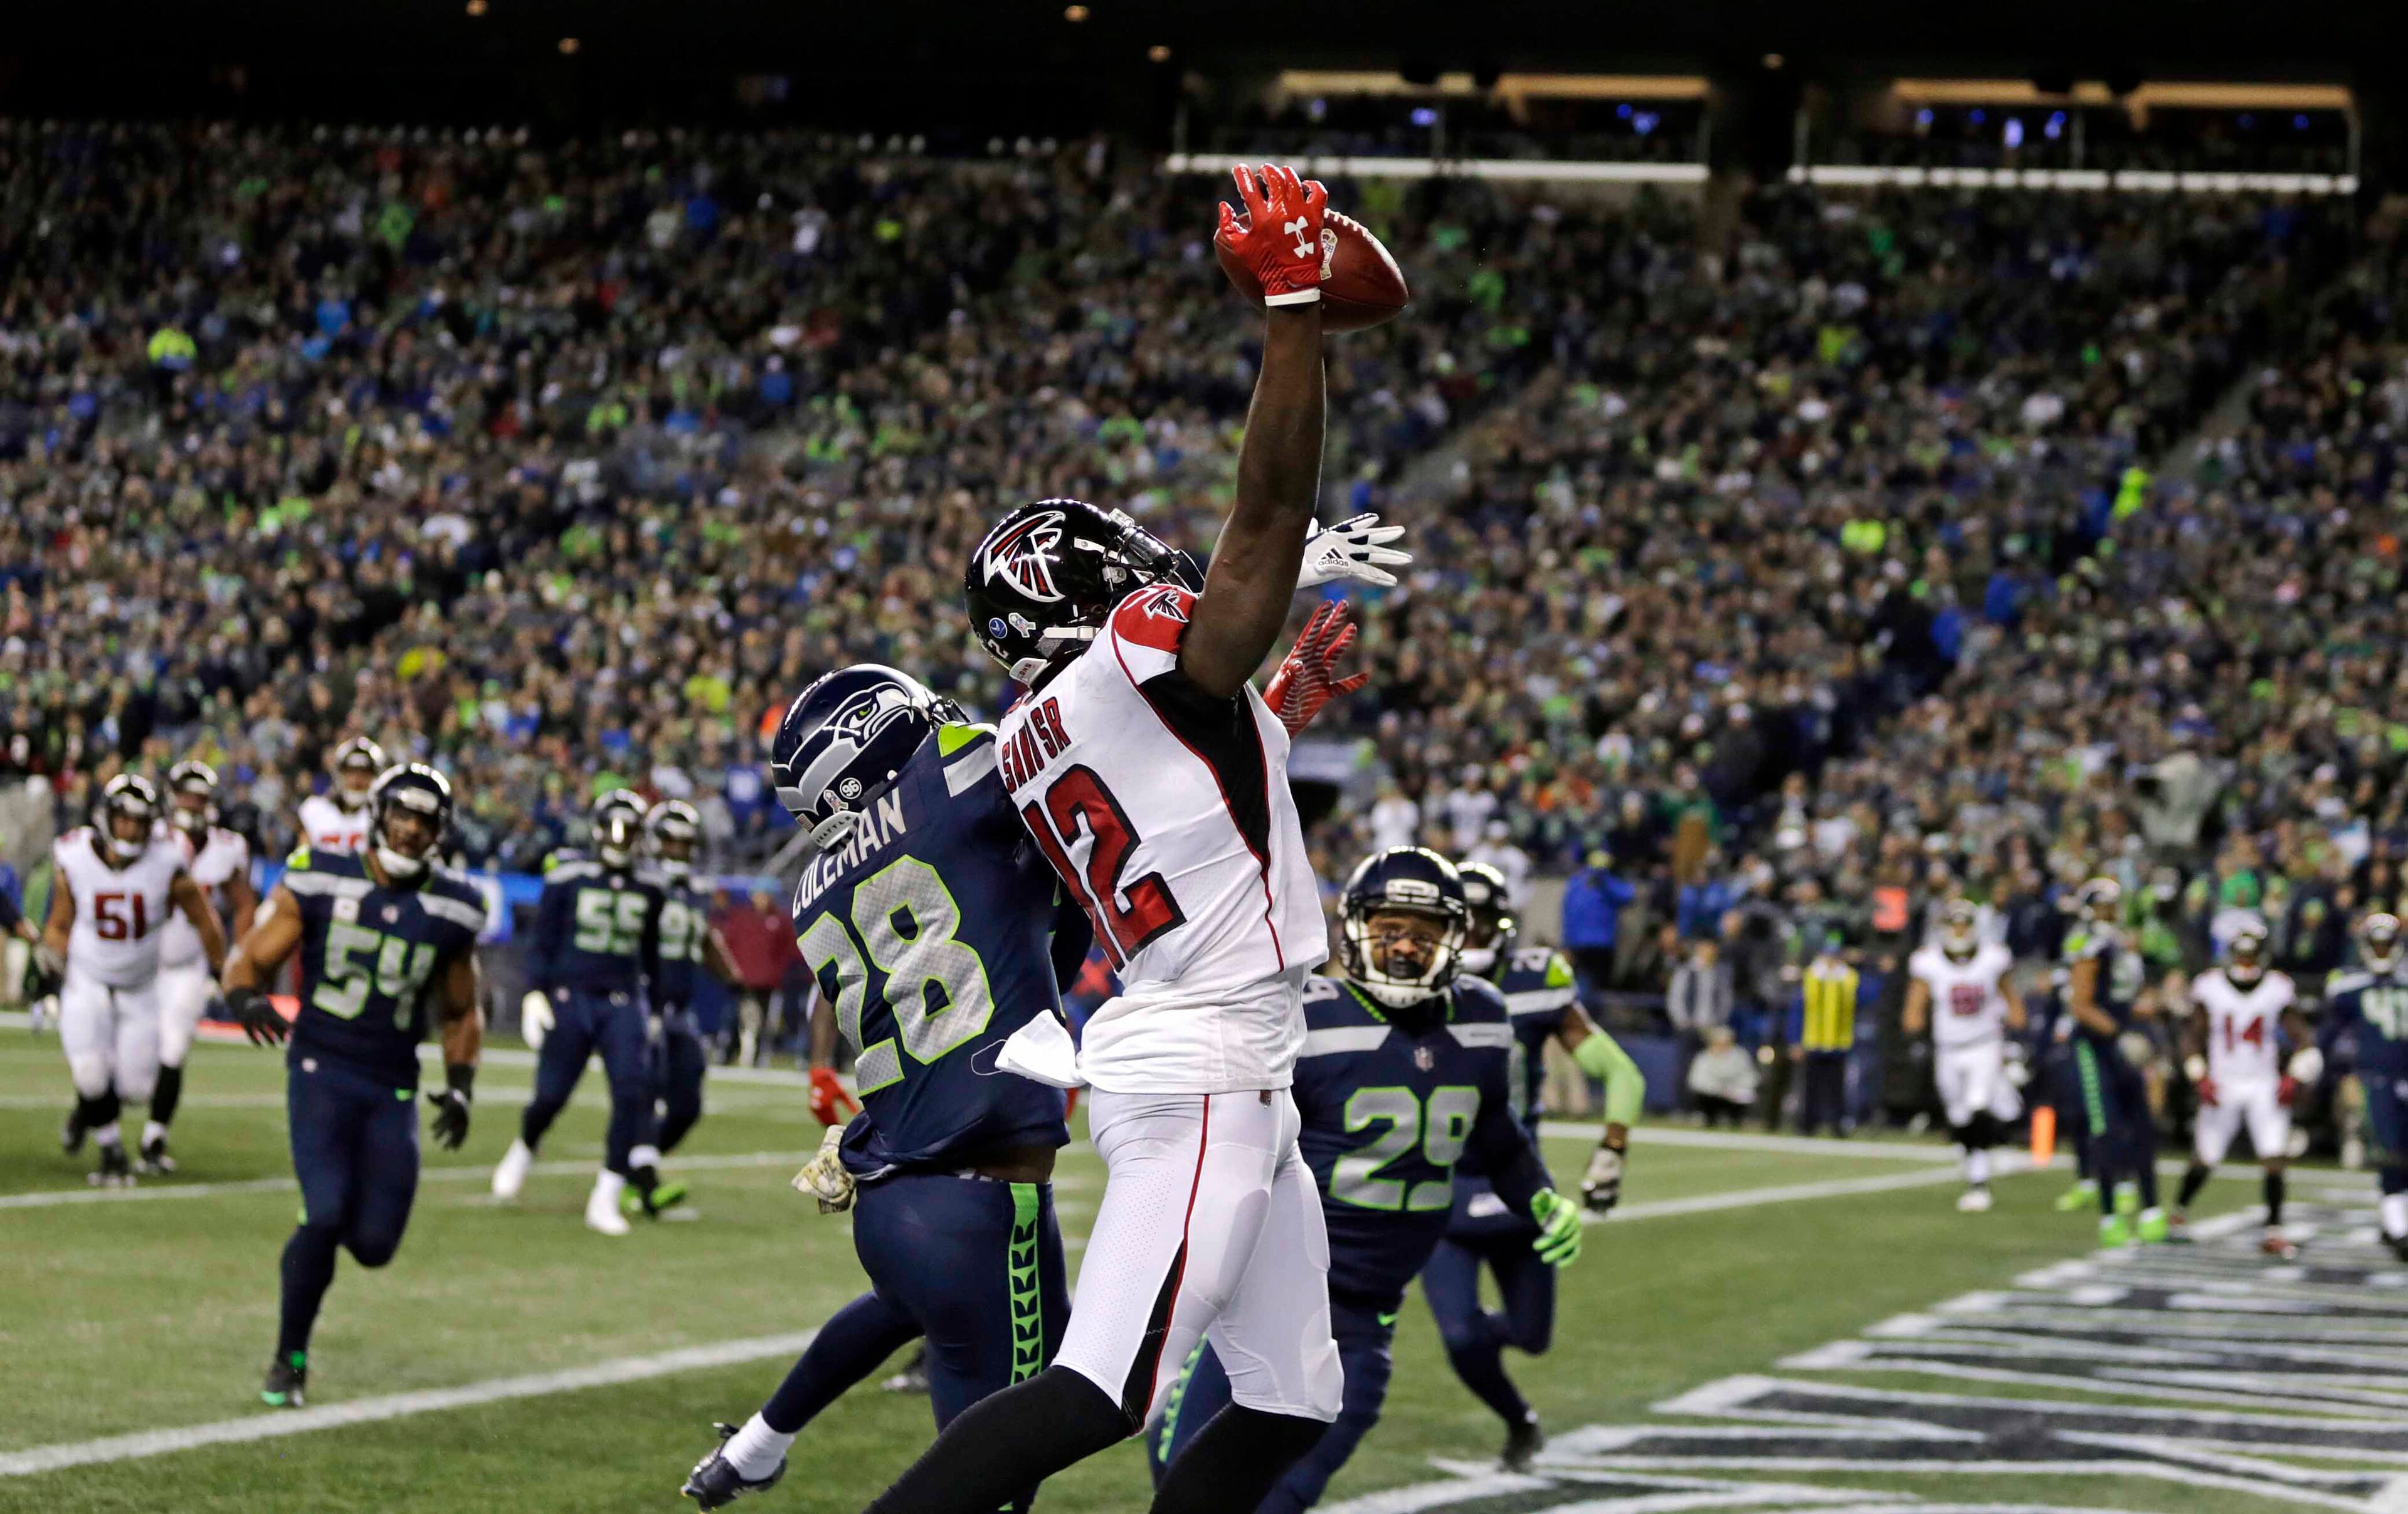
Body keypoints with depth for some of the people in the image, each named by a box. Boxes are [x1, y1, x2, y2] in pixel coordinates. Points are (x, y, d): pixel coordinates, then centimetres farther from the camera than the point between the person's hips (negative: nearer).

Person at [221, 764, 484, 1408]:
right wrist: (247, 998, -22)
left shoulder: (451, 911, 5)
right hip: (322, 1070, -3)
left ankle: (323, 1225, 35)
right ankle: (290, 1358, 1)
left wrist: (459, 1086, 4)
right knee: (325, 1216, -18)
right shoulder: (319, 882, -4)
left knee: (373, 1244, -3)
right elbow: (251, 957, 1)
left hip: (393, 1088, 3)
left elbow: (460, 1013, 18)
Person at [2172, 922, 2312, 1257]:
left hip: (2264, 1087, 0)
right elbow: (2196, 1038, 6)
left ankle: (2274, 1231, -8)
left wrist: (2293, 1078, -10)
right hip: (2223, 1085, 0)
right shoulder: (2210, 987, -1)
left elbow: (2299, 1036, 3)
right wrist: (2201, 1078, -7)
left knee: (2274, 1158, -12)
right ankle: (2179, 1211, 30)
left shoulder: (2277, 988, -1)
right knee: (2204, 1159, 5)